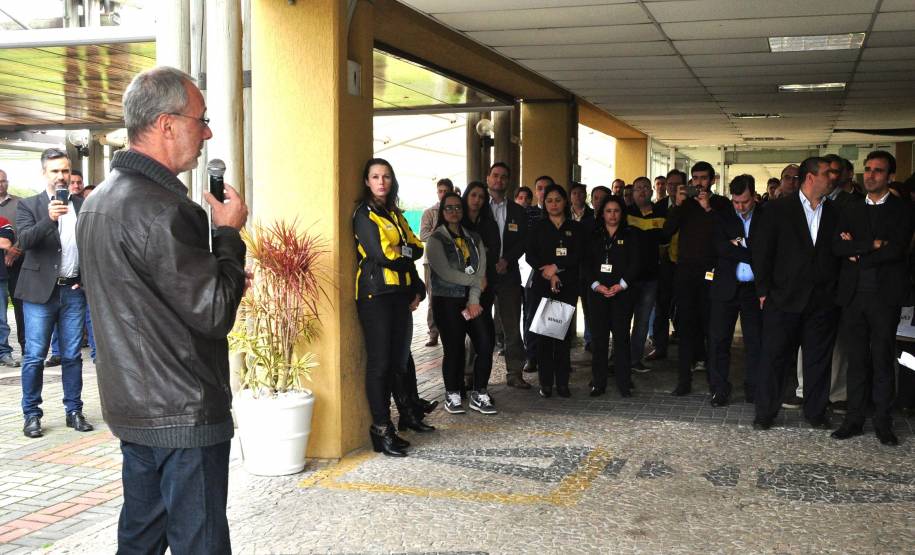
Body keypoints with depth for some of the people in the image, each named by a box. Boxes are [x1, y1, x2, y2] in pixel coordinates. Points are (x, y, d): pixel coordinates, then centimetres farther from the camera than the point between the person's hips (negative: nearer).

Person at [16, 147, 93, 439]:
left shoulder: (83, 205, 8)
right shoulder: (28, 205, 0)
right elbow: (24, 240, -15)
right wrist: (49, 218, -30)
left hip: (74, 291, 2)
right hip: (40, 291, -2)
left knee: (72, 356, 8)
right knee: (34, 357, 0)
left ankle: (74, 411, 16)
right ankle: (32, 414, 9)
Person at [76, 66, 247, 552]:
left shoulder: (100, 199, 11)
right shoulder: (160, 208, -21)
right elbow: (215, 314, -20)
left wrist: (223, 285, 12)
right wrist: (228, 233, -8)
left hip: (132, 407, 10)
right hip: (185, 416, -10)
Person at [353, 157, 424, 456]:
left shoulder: (395, 214, 20)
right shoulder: (364, 214, -3)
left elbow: (417, 248, 11)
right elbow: (381, 254, -14)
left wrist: (398, 250, -6)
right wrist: (405, 251, 1)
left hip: (399, 293, 7)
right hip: (375, 294, -7)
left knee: (396, 360, 5)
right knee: (379, 362, -7)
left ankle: (384, 425, 11)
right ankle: (381, 429, -4)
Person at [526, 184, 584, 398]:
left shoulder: (575, 228, 9)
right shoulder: (538, 227, 10)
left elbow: (578, 255, -2)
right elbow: (530, 255, 1)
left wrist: (555, 267, -10)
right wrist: (548, 274, -10)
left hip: (567, 286, 0)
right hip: (542, 285, 0)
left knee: (564, 332, -3)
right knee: (543, 333, -3)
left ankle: (562, 382, 2)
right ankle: (546, 382, 1)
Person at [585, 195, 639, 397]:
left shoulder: (630, 234, 7)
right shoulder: (594, 235, 13)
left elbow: (635, 263, 0)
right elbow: (586, 264, 7)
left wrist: (621, 285, -11)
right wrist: (596, 285, -8)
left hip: (622, 292, -2)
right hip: (597, 292, 2)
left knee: (621, 336, -4)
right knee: (598, 337, 1)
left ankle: (624, 383, 2)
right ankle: (598, 383, 6)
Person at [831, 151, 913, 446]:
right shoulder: (851, 209, 12)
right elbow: (838, 246, -2)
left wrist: (857, 253, -6)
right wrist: (872, 245, -14)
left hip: (885, 294, -3)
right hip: (854, 294, 3)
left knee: (883, 359, 2)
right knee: (857, 359, 7)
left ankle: (883, 422, 10)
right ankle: (854, 419, 13)